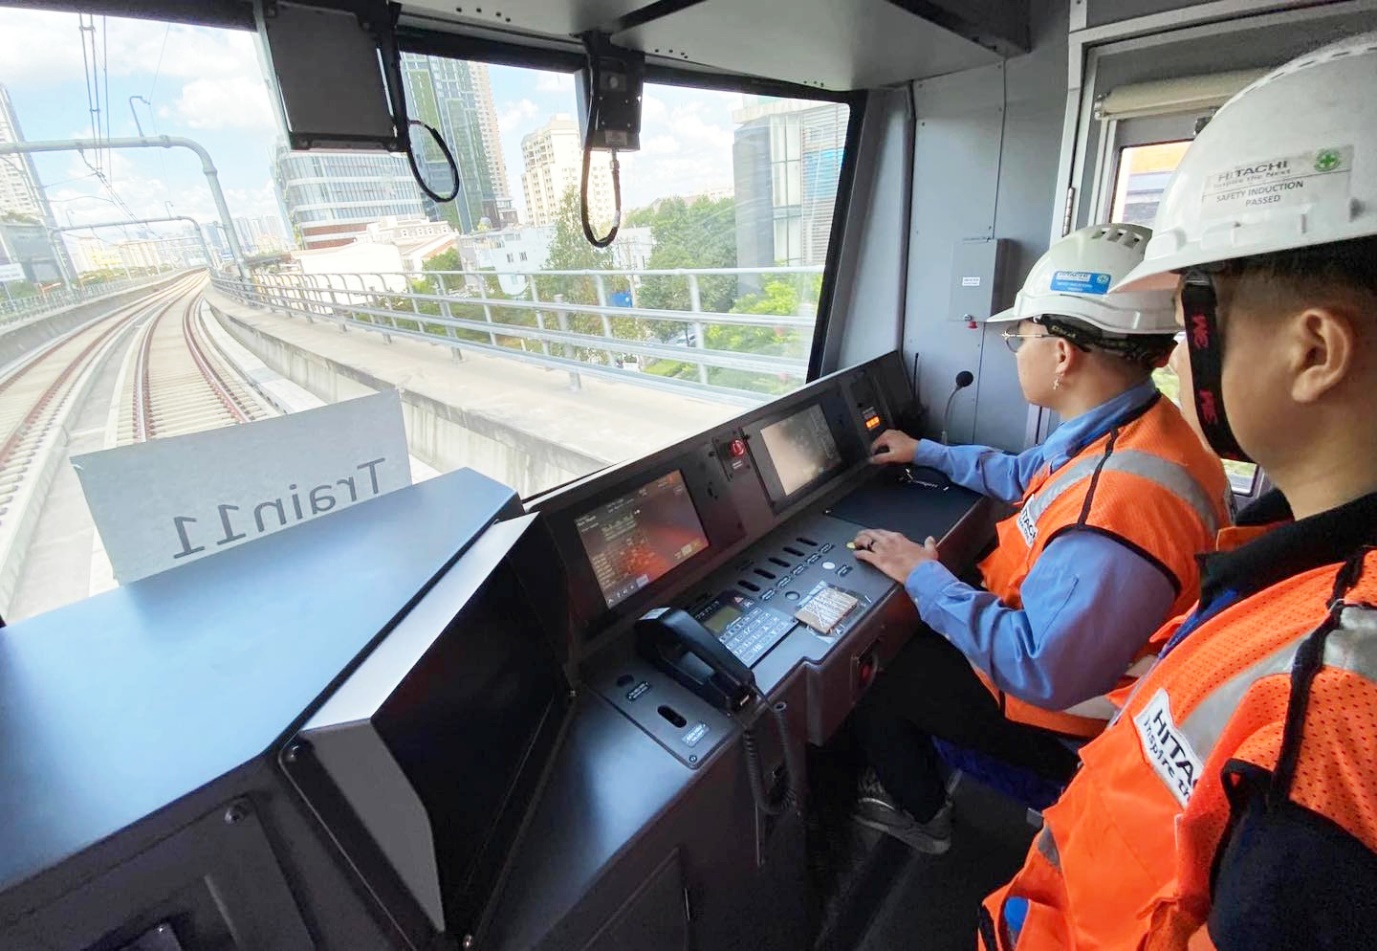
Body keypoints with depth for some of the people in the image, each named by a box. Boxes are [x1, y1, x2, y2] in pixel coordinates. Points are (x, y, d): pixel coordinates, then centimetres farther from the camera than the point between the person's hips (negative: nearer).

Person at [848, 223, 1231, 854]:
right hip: (1050, 646, 9)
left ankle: (921, 815, 33)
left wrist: (925, 577, -26)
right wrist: (925, 453, 18)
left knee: (868, 685, 5)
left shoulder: (1113, 509, -39)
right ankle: (908, 770, 39)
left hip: (1062, 715, -8)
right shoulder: (1136, 430, -7)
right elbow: (1027, 476, 11)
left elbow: (1042, 671, -35)